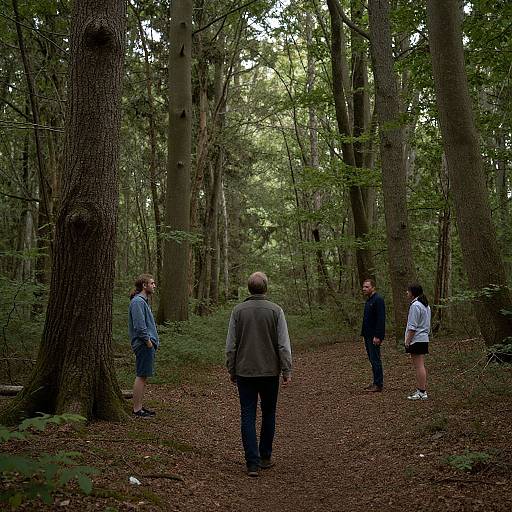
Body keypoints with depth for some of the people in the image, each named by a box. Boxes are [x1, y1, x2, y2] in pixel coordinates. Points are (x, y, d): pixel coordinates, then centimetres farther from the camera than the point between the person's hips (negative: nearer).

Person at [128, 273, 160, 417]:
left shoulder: (143, 301, 18)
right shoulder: (137, 302, -15)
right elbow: (139, 326, -21)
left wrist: (153, 342, 15)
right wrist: (148, 342, -17)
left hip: (148, 344, 10)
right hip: (144, 345, -10)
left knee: (144, 377, 13)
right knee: (141, 376, -6)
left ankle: (139, 406, 21)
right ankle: (137, 409, 0)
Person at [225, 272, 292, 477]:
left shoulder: (238, 311, -2)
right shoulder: (275, 310, -6)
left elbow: (231, 345, 1)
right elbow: (283, 344, -8)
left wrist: (231, 370, 11)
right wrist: (287, 371, -2)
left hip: (244, 372, 0)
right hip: (270, 371, 0)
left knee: (248, 416, 4)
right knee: (268, 414, 16)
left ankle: (253, 463, 1)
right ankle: (265, 457, 26)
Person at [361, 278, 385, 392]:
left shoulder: (378, 300, -14)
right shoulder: (368, 300, 17)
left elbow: (381, 319, -21)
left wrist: (377, 336, -24)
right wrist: (364, 334, 18)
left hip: (374, 337, -10)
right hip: (368, 336, 10)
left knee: (375, 360, -6)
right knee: (372, 360, 13)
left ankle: (378, 385, 0)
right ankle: (376, 383, 20)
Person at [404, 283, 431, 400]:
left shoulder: (415, 305, -15)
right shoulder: (425, 305, 17)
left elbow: (413, 327, -18)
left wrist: (408, 341, -15)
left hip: (416, 340, -10)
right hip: (424, 339, 10)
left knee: (419, 366, -7)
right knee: (420, 366, 13)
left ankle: (422, 392, -5)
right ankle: (420, 390, 18)